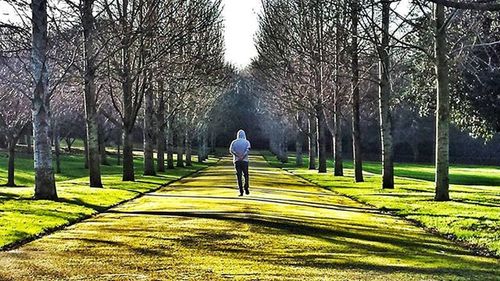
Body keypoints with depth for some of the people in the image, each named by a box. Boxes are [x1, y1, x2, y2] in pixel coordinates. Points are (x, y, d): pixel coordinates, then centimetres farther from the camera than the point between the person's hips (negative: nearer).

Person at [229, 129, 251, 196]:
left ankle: (241, 191, -3)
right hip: (245, 160, -1)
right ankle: (246, 188, 0)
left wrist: (238, 156, -11)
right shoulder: (247, 142, 5)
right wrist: (243, 156, -15)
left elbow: (231, 150, -6)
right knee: (246, 175, 12)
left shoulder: (234, 142, 8)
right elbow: (248, 149, -12)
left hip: (237, 160, 1)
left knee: (239, 176, 1)